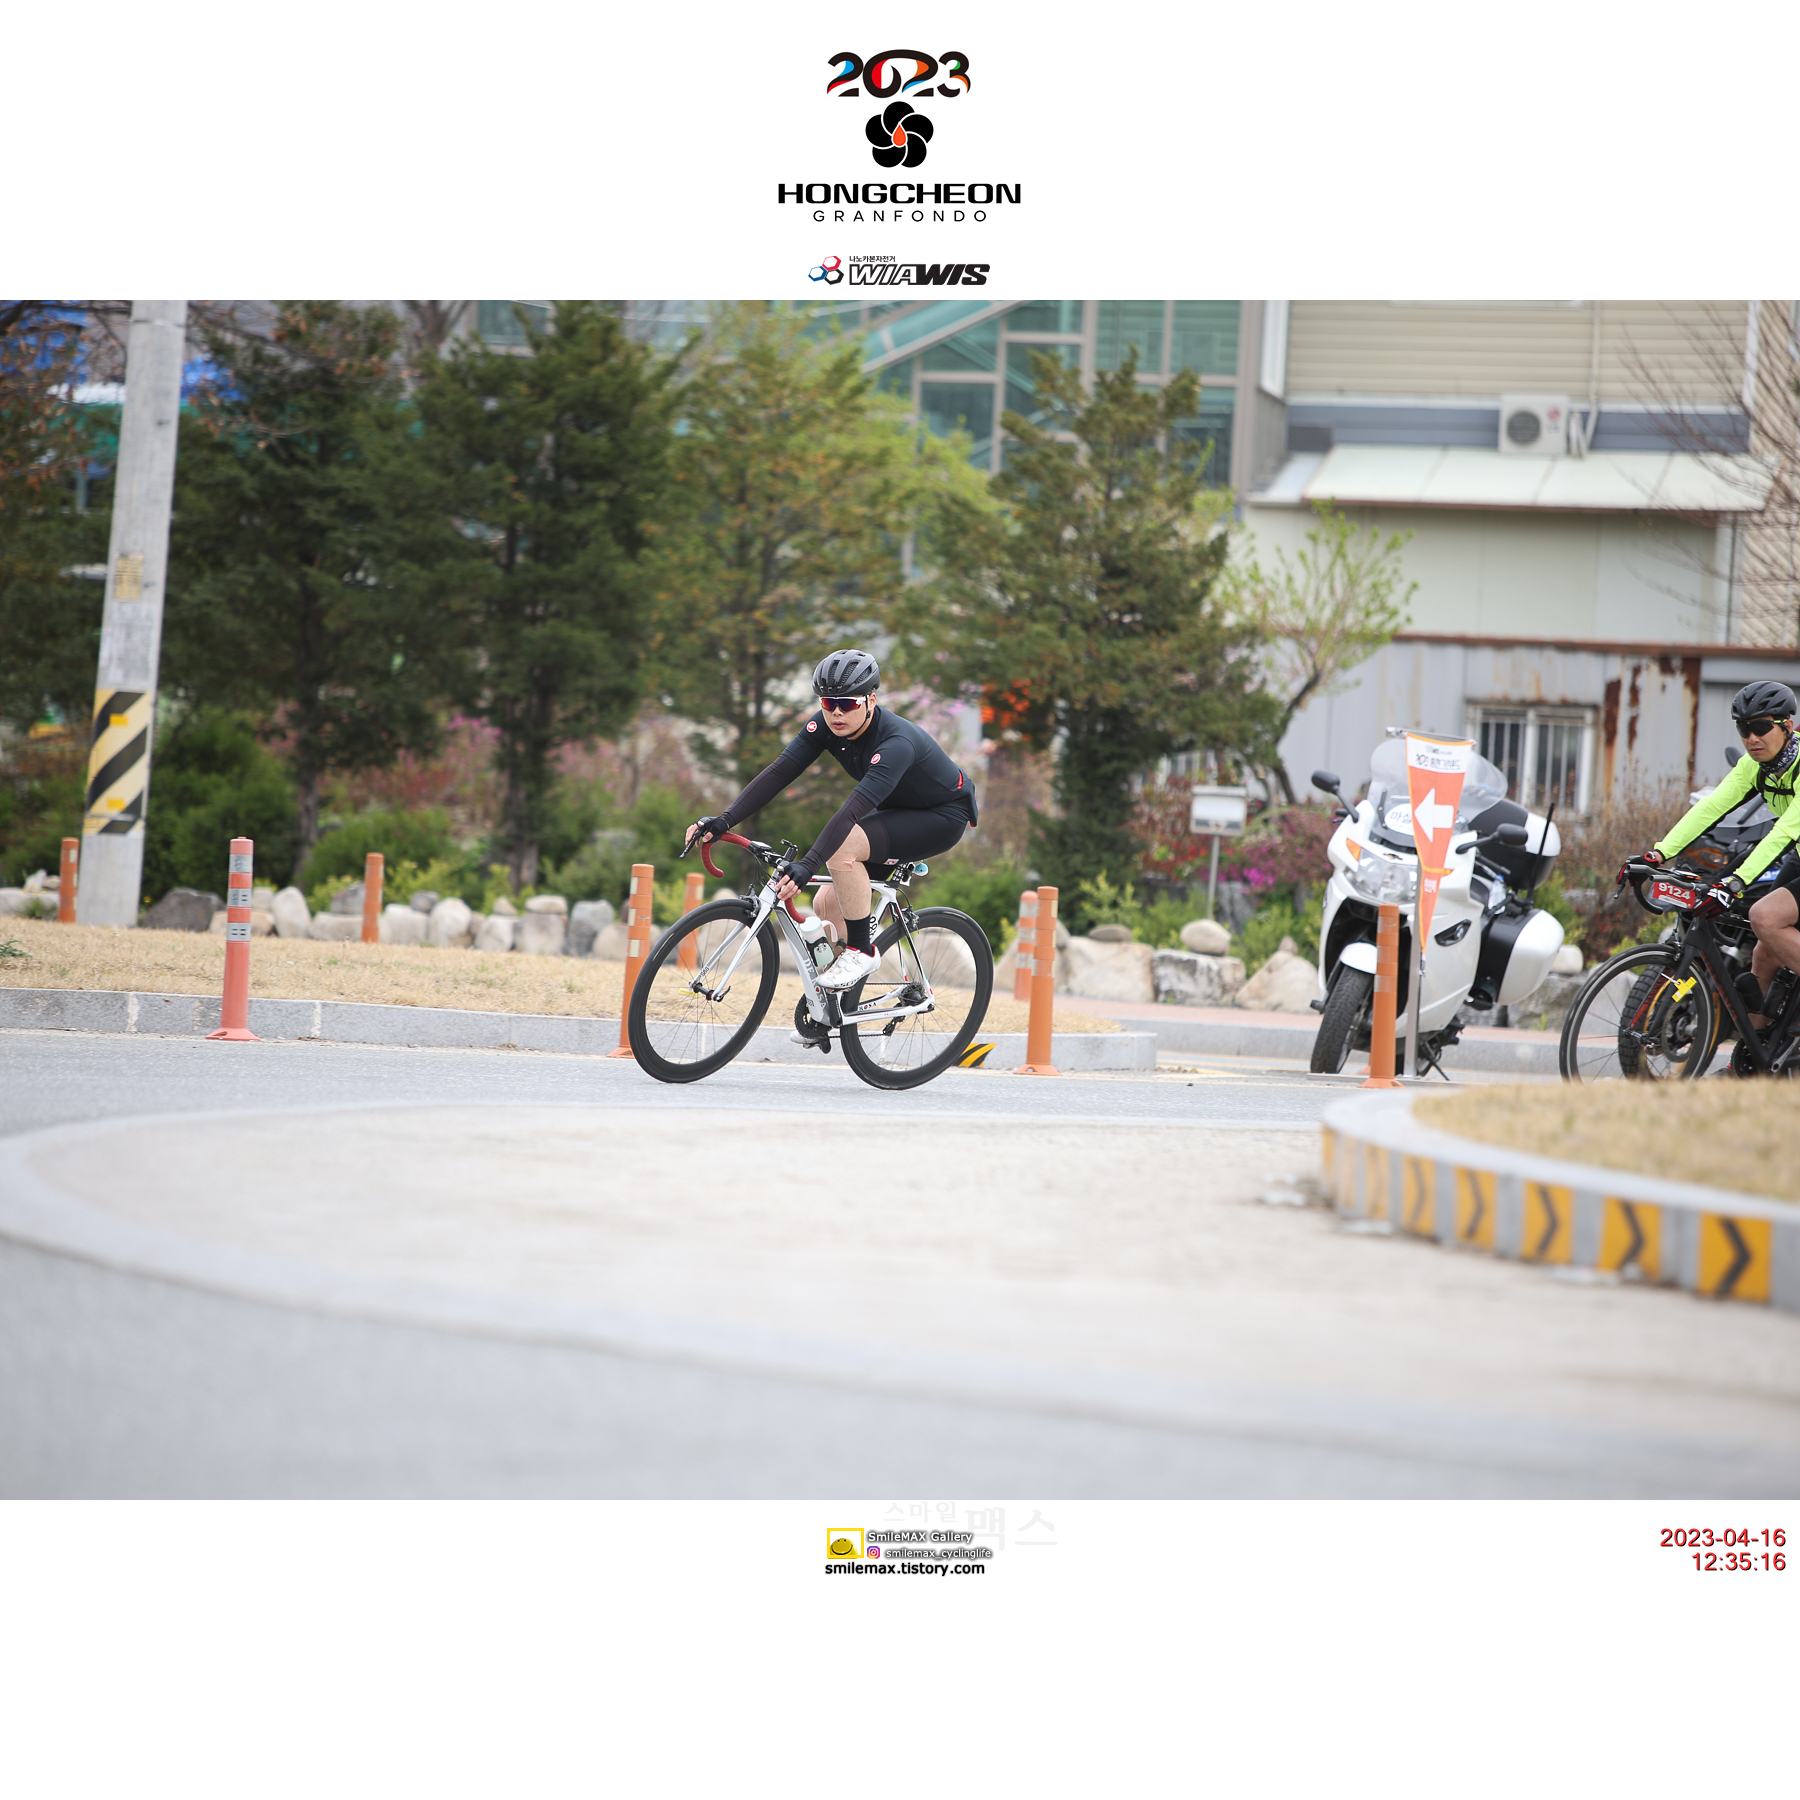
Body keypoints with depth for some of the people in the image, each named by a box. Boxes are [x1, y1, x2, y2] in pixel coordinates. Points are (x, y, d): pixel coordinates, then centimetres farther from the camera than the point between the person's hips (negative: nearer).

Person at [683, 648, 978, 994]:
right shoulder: (826, 726, -15)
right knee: (828, 906, -1)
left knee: (841, 848, -30)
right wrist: (724, 820, -30)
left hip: (943, 816, -8)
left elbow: (853, 810, -46)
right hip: (897, 810, 8)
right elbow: (778, 773, -18)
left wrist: (808, 865, -56)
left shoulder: (897, 742, -36)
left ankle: (861, 952, -14)